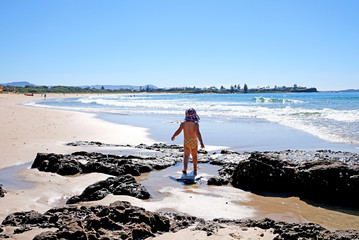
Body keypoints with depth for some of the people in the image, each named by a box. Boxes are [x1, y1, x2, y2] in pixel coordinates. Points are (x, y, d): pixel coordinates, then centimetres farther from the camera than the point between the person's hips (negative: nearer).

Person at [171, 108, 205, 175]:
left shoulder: (183, 123, -10)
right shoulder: (196, 124, -16)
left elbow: (178, 131, -16)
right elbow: (198, 133, -26)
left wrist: (173, 136, 2)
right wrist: (201, 143, -27)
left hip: (186, 141, 0)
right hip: (194, 142, 0)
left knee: (186, 155, -1)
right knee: (194, 156, 18)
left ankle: (185, 168, -27)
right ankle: (195, 170, 30)